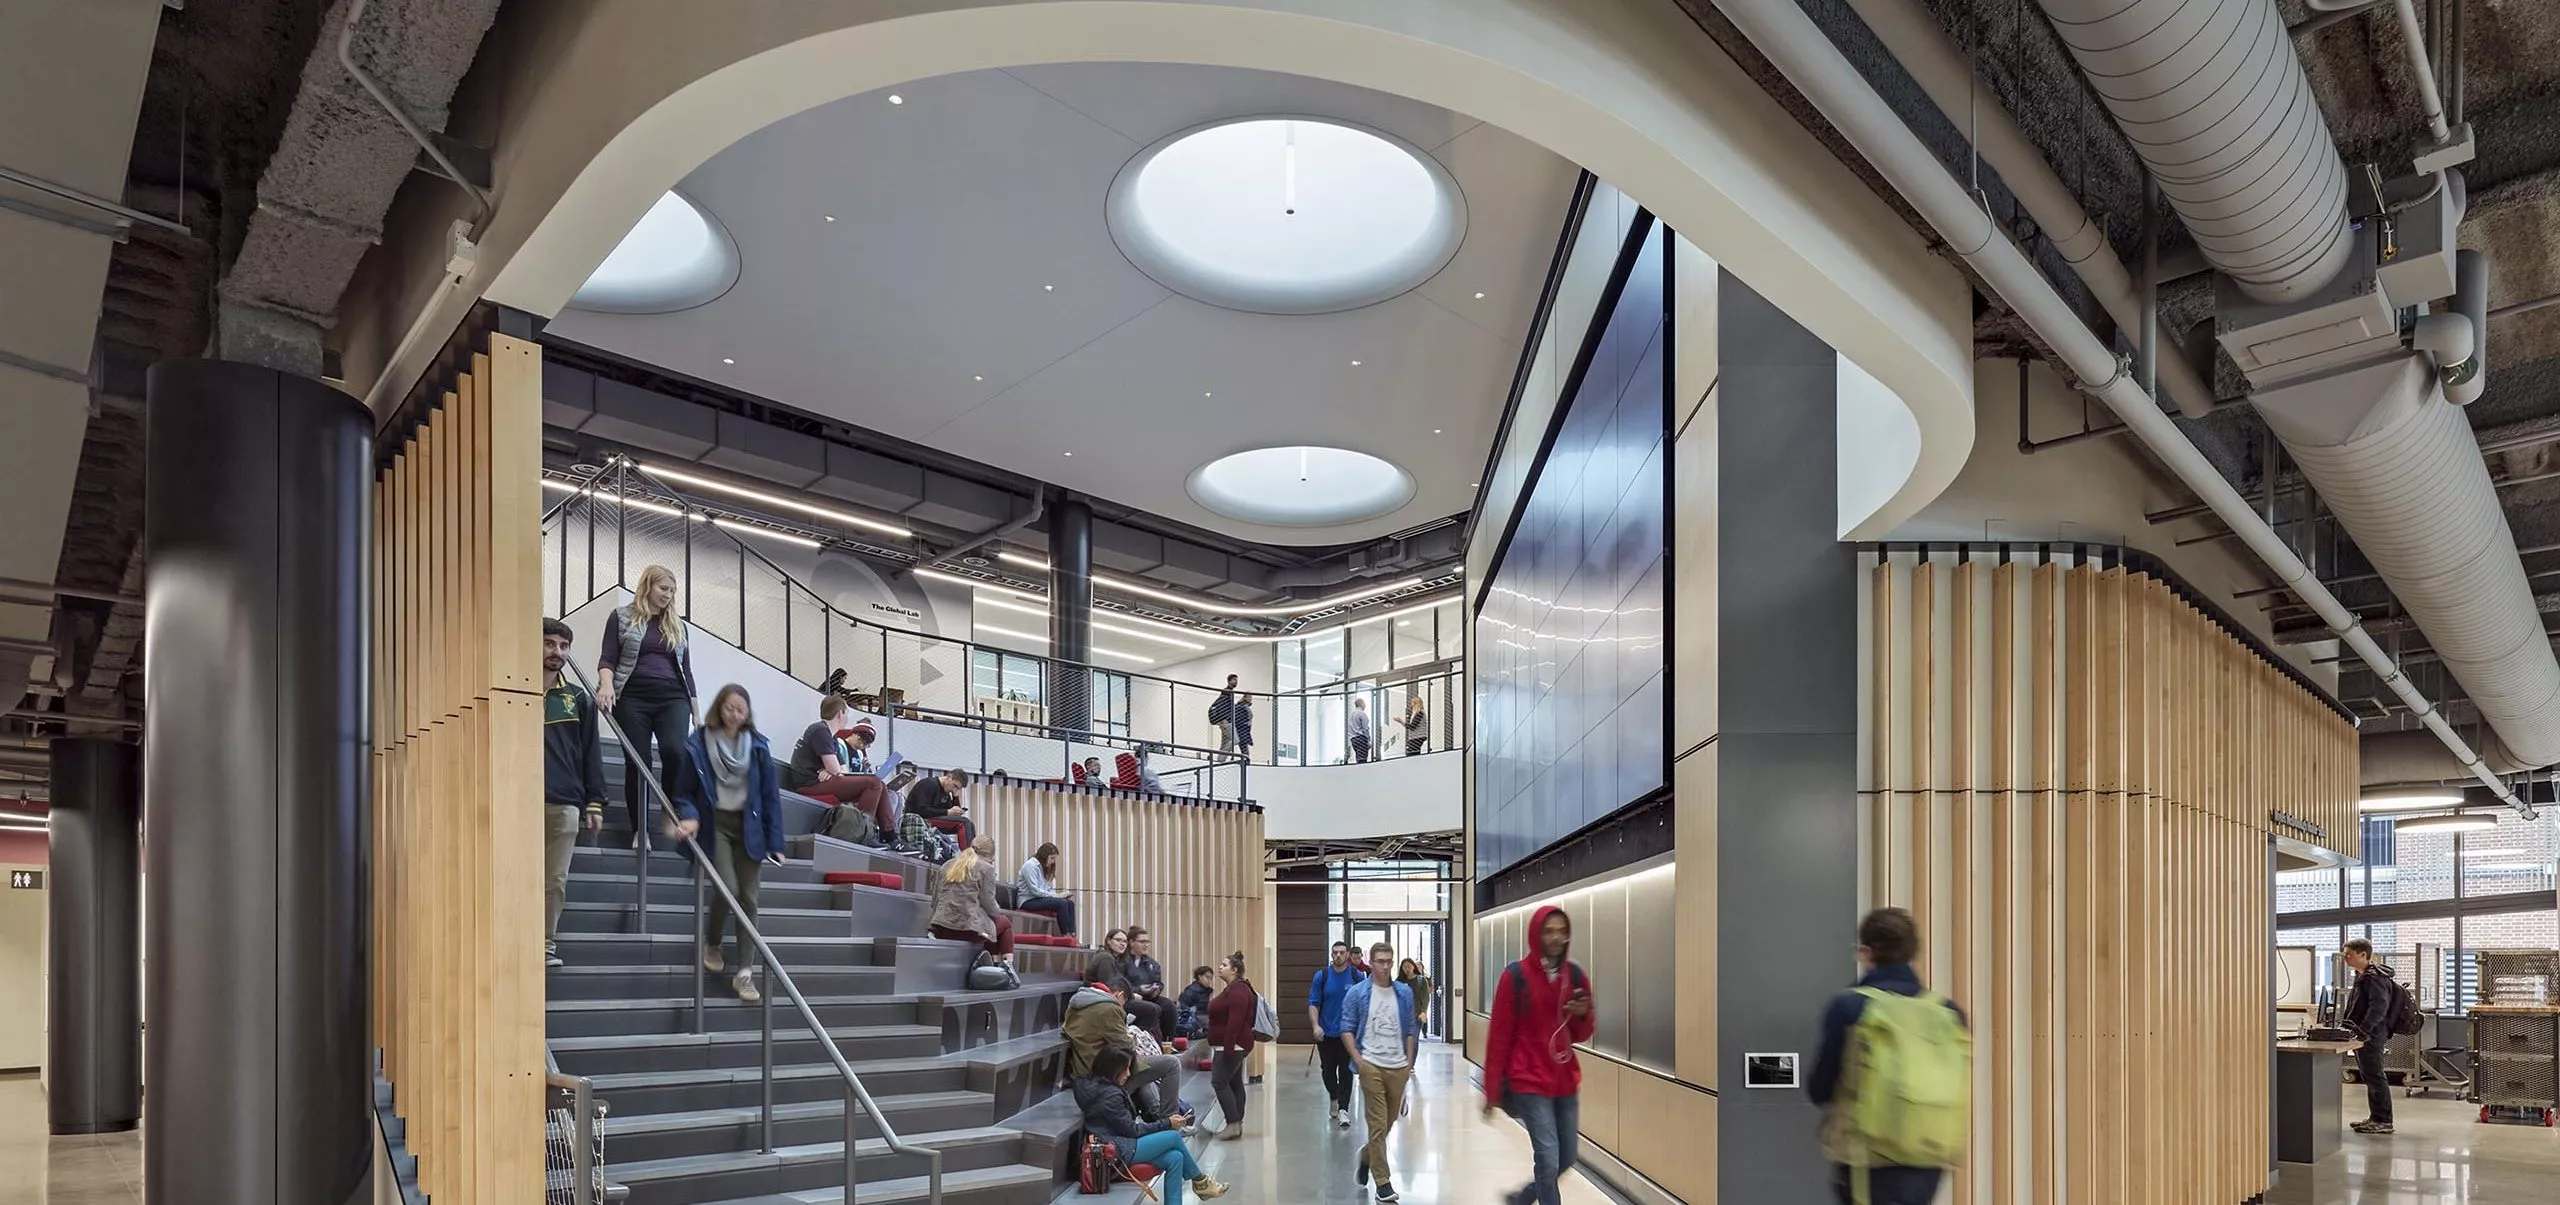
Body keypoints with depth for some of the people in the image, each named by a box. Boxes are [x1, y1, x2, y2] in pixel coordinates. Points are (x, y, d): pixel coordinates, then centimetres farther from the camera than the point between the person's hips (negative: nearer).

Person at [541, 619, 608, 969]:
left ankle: (547, 944, 10)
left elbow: (591, 753, 12)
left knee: (556, 880, 3)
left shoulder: (577, 699, 13)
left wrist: (595, 803, 6)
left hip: (565, 803, 2)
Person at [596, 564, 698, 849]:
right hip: (632, 698, -2)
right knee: (637, 762, -4)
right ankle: (640, 830, 6)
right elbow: (608, 659, 2)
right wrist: (606, 684, -19)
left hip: (672, 698, 2)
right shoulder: (622, 617, 9)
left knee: (675, 752, -20)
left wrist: (696, 713, 15)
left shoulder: (678, 625, 19)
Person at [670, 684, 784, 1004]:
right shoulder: (699, 743, -3)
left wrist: (775, 843, 0)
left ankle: (744, 972, 5)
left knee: (748, 897, 0)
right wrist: (689, 817, -20)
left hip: (748, 827, 2)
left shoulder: (758, 745, 3)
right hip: (715, 824, -2)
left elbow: (770, 795, 4)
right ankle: (712, 943, 16)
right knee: (728, 887, -16)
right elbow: (685, 790, 1)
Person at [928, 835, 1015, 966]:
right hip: (968, 928, -6)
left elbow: (935, 900, 14)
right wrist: (999, 913, 15)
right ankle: (1007, 963, 11)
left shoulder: (947, 866, 16)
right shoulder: (986, 868, -1)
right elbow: (987, 902, -5)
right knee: (1005, 922, 24)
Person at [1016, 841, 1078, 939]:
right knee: (1061, 903, -29)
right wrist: (1055, 895, -17)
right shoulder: (1030, 865, -10)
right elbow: (1034, 890, -18)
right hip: (1028, 901, -9)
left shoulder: (1044, 868, 19)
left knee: (1070, 903, -14)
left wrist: (1059, 893, -4)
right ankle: (1066, 935, -28)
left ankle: (1072, 934, -27)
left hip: (1040, 899, 9)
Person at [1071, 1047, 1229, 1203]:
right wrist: (1167, 1123, -5)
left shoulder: (1094, 1085, 10)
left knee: (1175, 1158, -4)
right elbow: (1132, 1130, -15)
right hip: (1118, 1152, -10)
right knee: (1174, 1136, -6)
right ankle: (1200, 1181, 15)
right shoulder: (1110, 1095, -20)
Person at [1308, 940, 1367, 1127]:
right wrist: (1315, 1026, -14)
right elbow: (1313, 1004, -1)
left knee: (1346, 1072, -6)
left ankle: (1343, 1110, -4)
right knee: (1328, 1070, 12)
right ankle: (1333, 1098, 37)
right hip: (1326, 1033, 1)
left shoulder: (1358, 976, -2)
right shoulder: (1322, 976, -1)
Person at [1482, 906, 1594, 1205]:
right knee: (1548, 1160, -11)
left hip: (1567, 1082, 5)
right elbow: (1499, 1035, -7)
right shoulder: (1515, 976, -10)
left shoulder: (1576, 977, 3)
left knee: (1566, 1159, 13)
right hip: (1530, 1083, -5)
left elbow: (1581, 1035, 12)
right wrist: (1492, 1089, -7)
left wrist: (1582, 1016, -11)